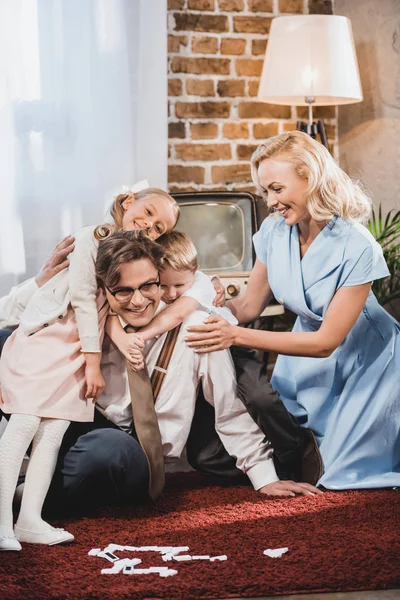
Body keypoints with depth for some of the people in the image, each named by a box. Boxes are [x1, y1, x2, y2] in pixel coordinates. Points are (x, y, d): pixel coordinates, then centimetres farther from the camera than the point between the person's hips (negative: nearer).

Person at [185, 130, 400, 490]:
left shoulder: (356, 248, -29)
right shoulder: (274, 232, -13)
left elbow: (327, 341, -29)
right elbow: (249, 305, -3)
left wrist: (237, 336, -35)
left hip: (364, 359, -4)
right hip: (307, 349, 5)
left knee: (346, 472, -4)